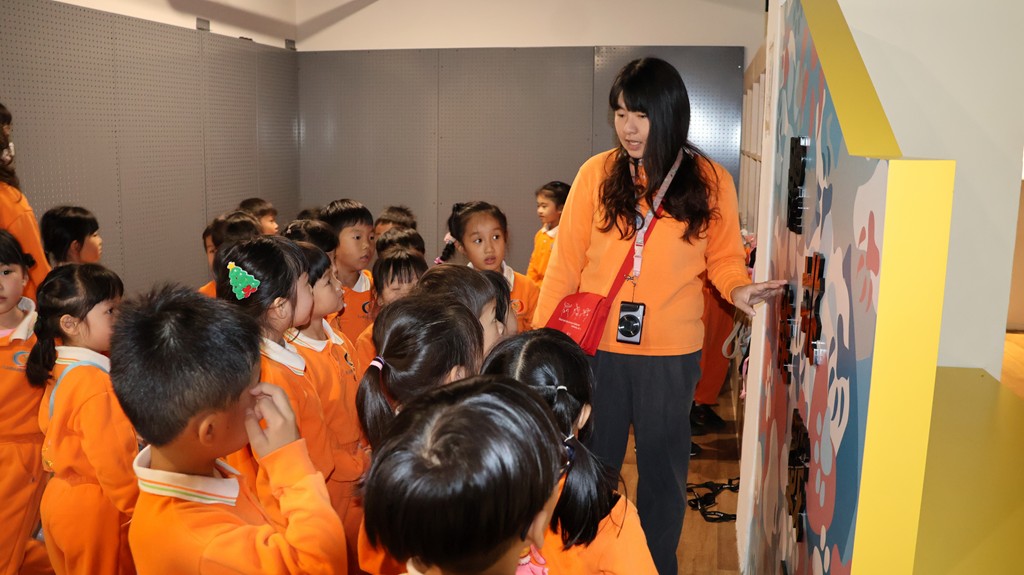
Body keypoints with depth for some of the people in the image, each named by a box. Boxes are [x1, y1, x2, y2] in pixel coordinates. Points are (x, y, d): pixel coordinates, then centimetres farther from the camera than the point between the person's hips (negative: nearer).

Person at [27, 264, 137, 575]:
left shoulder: (59, 371, 1)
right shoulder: (96, 385, -27)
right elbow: (115, 464, -24)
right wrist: (142, 512, -14)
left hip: (62, 498, 9)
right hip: (96, 509, -9)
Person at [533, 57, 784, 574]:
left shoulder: (709, 181, -2)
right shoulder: (597, 173, -4)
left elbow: (724, 256, 8)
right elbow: (565, 262, -2)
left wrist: (737, 287, -14)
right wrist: (540, 337, -5)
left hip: (671, 354, 0)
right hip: (595, 346, 0)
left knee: (663, 469, 15)